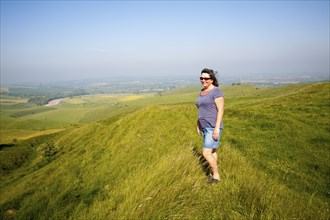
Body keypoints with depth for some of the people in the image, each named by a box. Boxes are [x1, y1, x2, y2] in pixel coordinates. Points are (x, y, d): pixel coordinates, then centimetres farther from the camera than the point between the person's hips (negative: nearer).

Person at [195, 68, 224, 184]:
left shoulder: (216, 91, -15)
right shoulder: (202, 91, 11)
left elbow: (220, 110, -20)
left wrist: (217, 128, -24)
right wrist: (198, 125, 17)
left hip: (213, 127, -9)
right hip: (205, 127, 9)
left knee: (206, 153, -9)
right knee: (211, 151, 16)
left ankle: (216, 175, 11)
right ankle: (214, 175, 30)